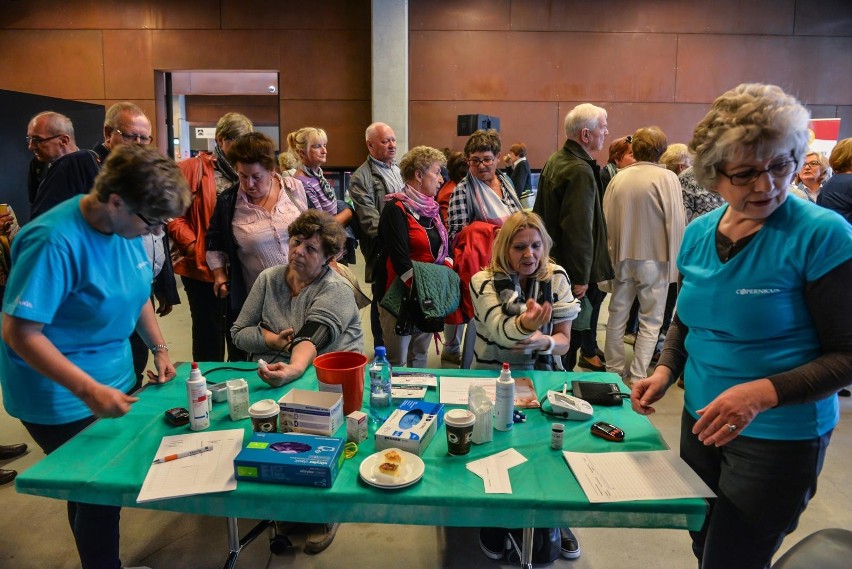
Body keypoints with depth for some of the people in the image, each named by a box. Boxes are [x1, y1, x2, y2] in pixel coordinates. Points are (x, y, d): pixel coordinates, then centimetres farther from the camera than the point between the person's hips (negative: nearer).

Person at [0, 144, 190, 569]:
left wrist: (159, 348, 3)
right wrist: (89, 391, -32)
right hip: (63, 398, -7)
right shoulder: (55, 242, -27)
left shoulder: (126, 226, -4)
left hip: (117, 381, 7)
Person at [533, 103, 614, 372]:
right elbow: (579, 229, -25)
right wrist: (580, 277, -20)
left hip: (552, 257, 10)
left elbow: (542, 211, 17)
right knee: (572, 329, 1)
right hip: (572, 267, -10)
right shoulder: (581, 171, -21)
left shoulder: (554, 160, 9)